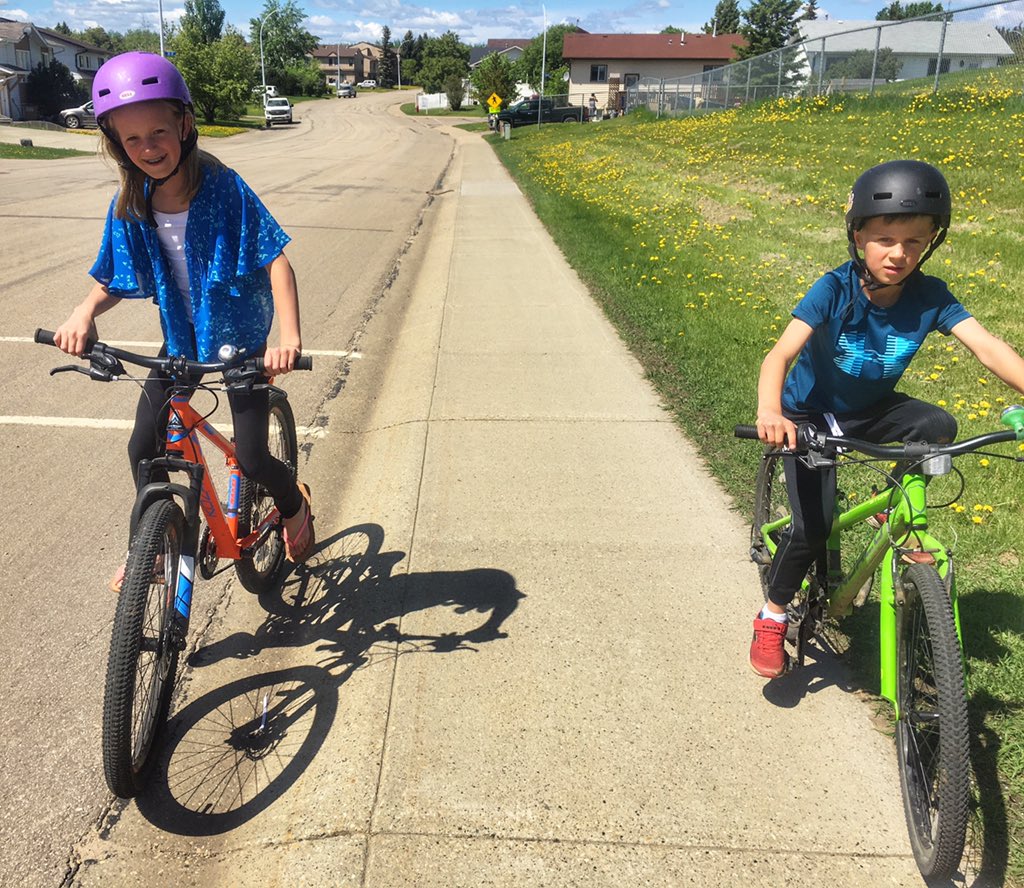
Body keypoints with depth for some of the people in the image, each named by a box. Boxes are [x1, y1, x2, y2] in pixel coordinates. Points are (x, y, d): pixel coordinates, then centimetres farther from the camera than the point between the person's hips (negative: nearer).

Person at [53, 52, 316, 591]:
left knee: (251, 457, -7)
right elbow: (115, 280, 2)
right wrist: (85, 312, -20)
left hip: (238, 336, -4)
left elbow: (275, 260, -24)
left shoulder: (222, 187, -21)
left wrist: (290, 337, -37)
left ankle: (294, 503, 28)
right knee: (143, 447, 2)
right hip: (181, 338, 4)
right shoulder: (130, 207, -8)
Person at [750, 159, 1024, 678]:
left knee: (939, 427, -27)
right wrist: (769, 412, -56)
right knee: (813, 527, -16)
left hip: (870, 410, 4)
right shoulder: (835, 290, -25)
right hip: (811, 413, -3)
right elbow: (780, 353, -37)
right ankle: (772, 616, 8)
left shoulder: (929, 297, -16)